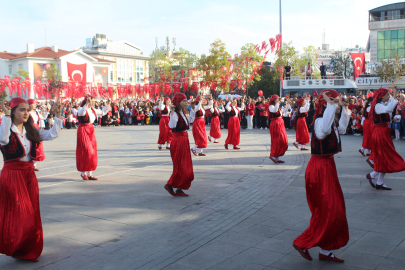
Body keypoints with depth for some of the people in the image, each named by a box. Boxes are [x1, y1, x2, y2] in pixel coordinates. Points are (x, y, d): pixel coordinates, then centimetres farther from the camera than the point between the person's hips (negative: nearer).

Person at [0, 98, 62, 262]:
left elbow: (52, 135, 2)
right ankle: (14, 249, 20)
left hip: (29, 174, 6)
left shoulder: (31, 131, 8)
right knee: (17, 214, -1)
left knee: (31, 214, 11)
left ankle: (29, 250, 26)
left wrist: (58, 116, -7)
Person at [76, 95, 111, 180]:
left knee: (92, 153, 7)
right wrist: (87, 104, -44)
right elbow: (81, 113, -36)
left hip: (91, 131, 8)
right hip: (83, 131, -8)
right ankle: (83, 172, 6)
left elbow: (102, 112, 23)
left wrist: (107, 106, 10)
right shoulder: (81, 109, -11)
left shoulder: (92, 110, 10)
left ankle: (89, 174, 14)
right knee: (86, 152, -9)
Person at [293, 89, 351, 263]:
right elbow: (323, 130, -44)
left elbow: (341, 129, 30)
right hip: (320, 169, -10)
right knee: (329, 212, -6)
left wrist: (345, 109, 22)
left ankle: (326, 250, 24)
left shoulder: (330, 120, 11)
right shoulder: (320, 120, -20)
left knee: (334, 211, 14)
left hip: (327, 166, 10)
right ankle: (302, 243, 8)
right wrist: (331, 105, -38)